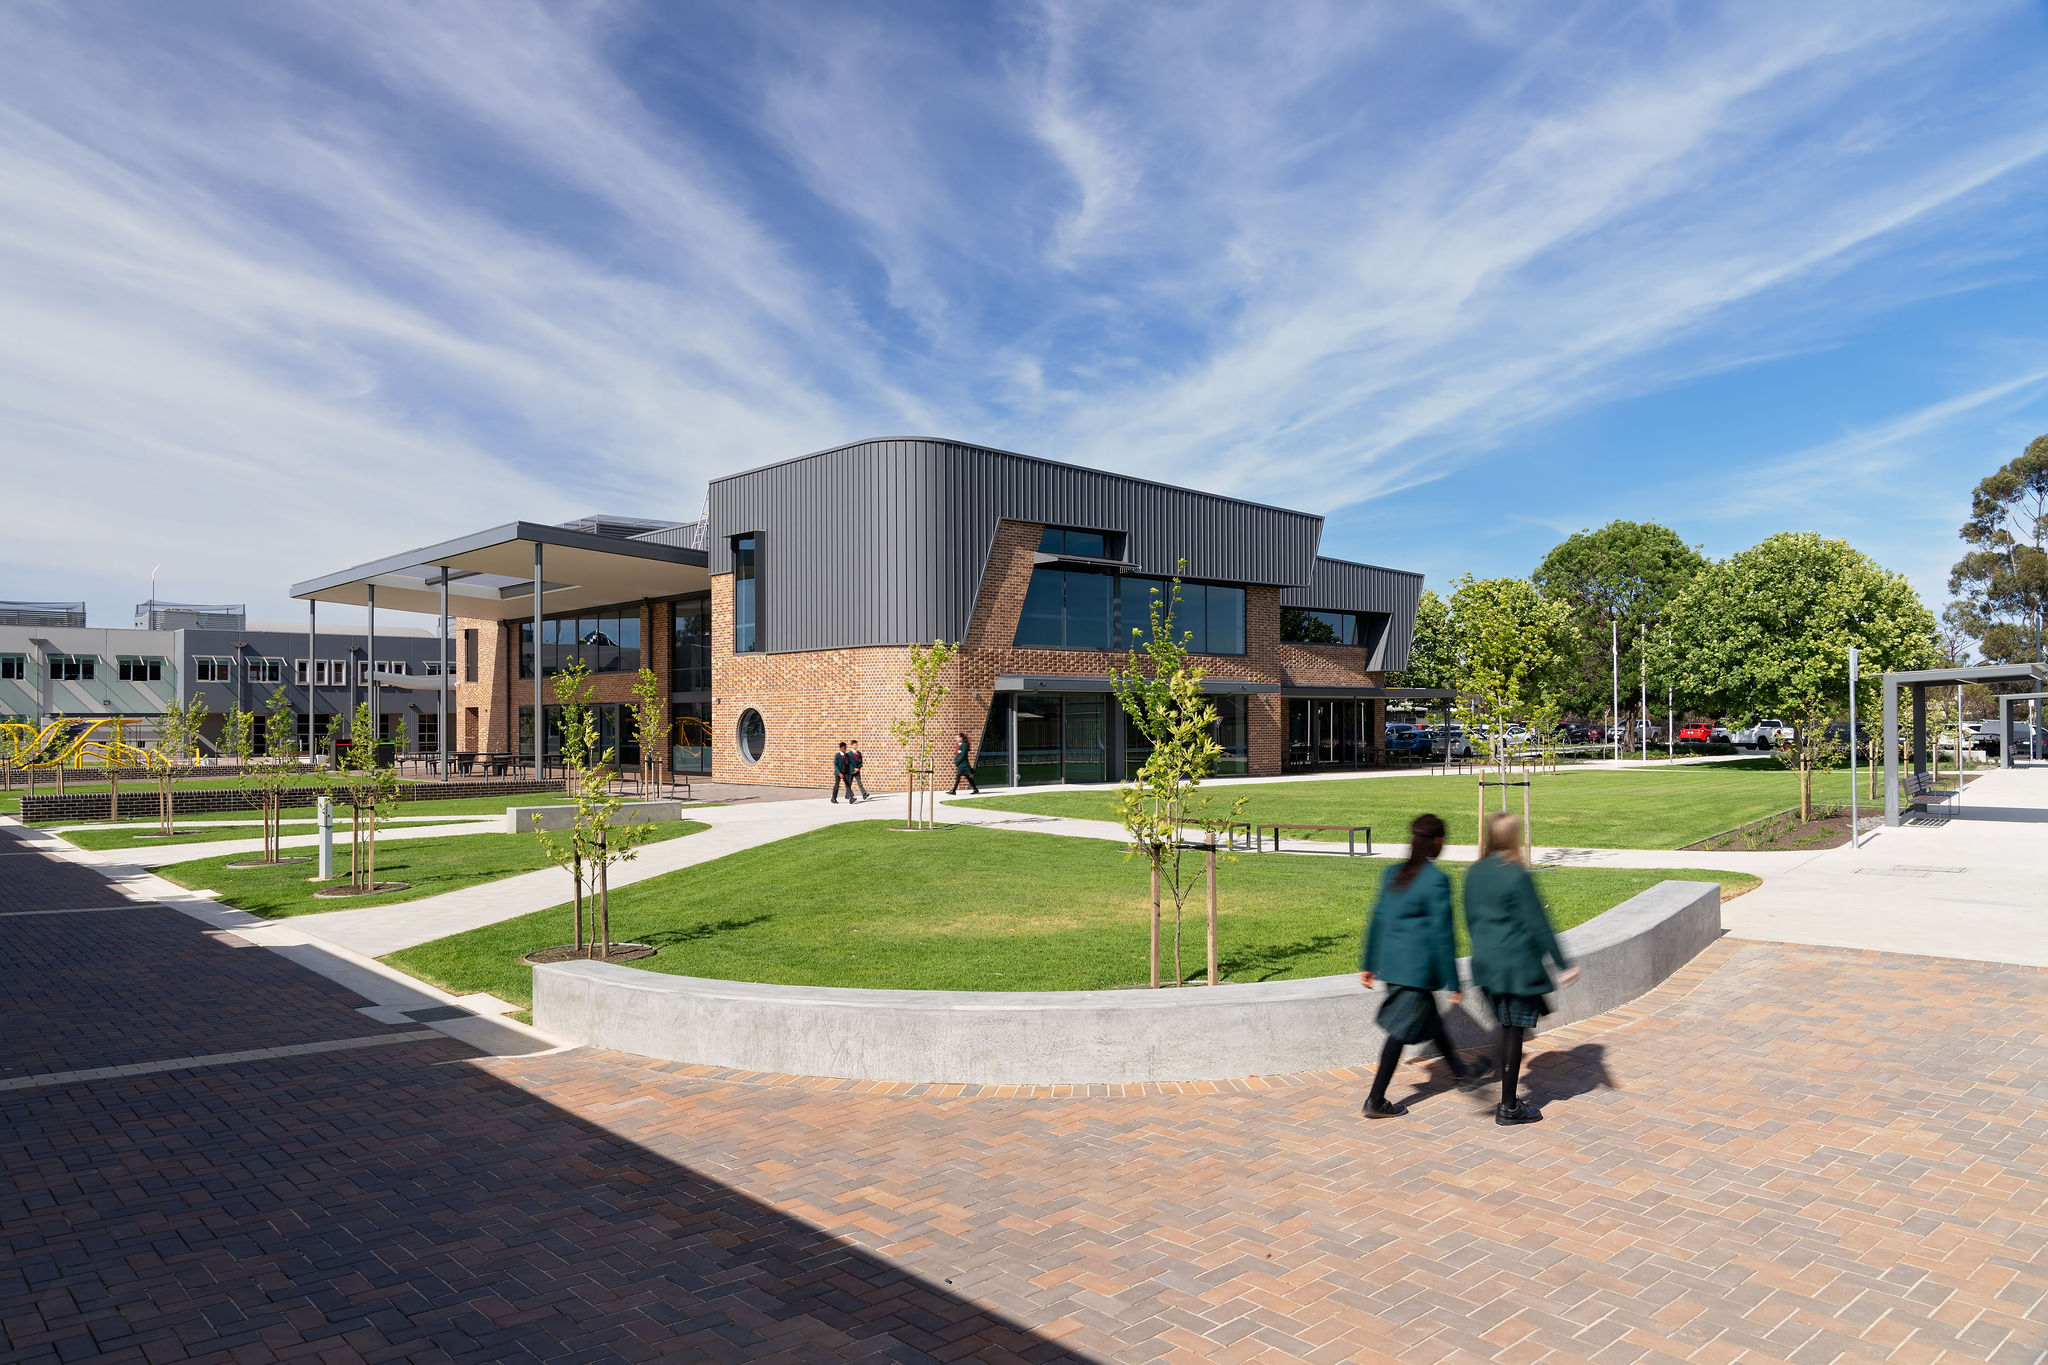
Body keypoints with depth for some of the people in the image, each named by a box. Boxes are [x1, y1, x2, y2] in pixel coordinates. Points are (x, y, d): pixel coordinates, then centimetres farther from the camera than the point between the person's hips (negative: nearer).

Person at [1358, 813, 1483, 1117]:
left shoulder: (1393, 873, 5)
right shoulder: (1436, 880, -16)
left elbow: (1378, 919, 10)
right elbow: (1442, 934, -16)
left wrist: (1368, 964, 16)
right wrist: (1453, 983, -9)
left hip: (1391, 962, 8)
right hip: (1417, 965, -8)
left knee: (1429, 1017, 25)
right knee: (1401, 1030, 1)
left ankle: (1460, 1073, 45)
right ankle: (1376, 1101, 7)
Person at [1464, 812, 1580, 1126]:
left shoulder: (1475, 872, 5)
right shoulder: (1517, 875, -16)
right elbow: (1538, 925, -13)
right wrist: (1563, 965, -6)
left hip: (1485, 963, 7)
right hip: (1518, 964, -7)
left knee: (1506, 1027, 19)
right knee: (1514, 1032, 1)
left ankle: (1510, 1091, 27)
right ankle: (1509, 1108, 8)